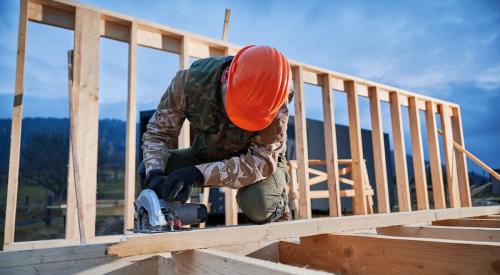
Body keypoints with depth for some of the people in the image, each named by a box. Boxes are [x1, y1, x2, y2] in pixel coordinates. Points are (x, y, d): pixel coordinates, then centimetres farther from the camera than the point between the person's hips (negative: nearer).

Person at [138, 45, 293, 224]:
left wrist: (198, 173, -45)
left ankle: (277, 208, 1)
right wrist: (154, 174, -33)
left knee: (257, 203, -35)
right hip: (207, 155, 3)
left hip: (261, 161, -2)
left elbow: (262, 160, -34)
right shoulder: (190, 80, -26)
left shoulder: (274, 103, -32)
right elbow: (158, 132, -14)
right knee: (146, 170, -16)